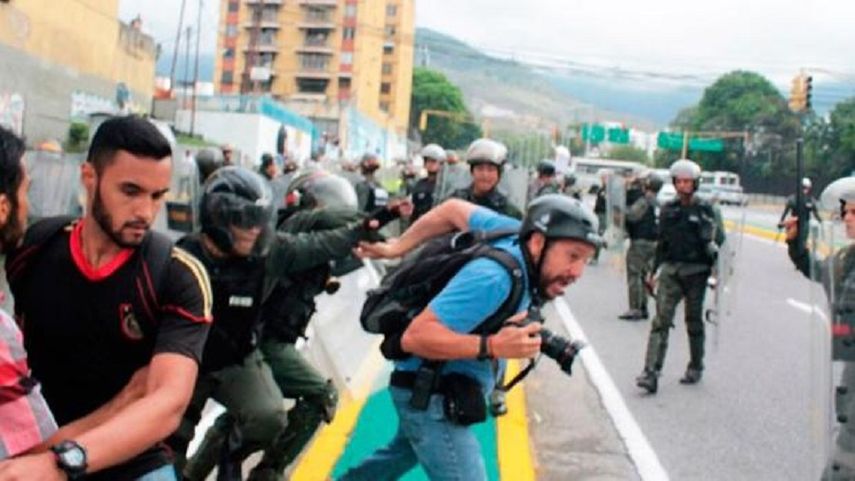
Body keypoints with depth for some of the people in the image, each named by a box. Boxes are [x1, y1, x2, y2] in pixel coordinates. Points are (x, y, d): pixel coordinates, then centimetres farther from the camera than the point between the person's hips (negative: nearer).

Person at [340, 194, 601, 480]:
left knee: (401, 456, 32)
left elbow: (454, 209, 4)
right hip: (429, 396, -10)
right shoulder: (494, 277, -33)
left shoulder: (518, 234, -9)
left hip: (441, 388, 10)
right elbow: (415, 336, -35)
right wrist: (492, 346, -41)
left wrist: (397, 248, 6)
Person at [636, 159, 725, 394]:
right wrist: (654, 270, 17)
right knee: (661, 321, -8)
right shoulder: (668, 209, 8)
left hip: (696, 271, -2)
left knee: (694, 322, 11)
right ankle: (651, 373, -13)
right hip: (670, 270, 2)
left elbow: (718, 236, -1)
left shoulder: (704, 209, -2)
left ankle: (696, 368, 28)